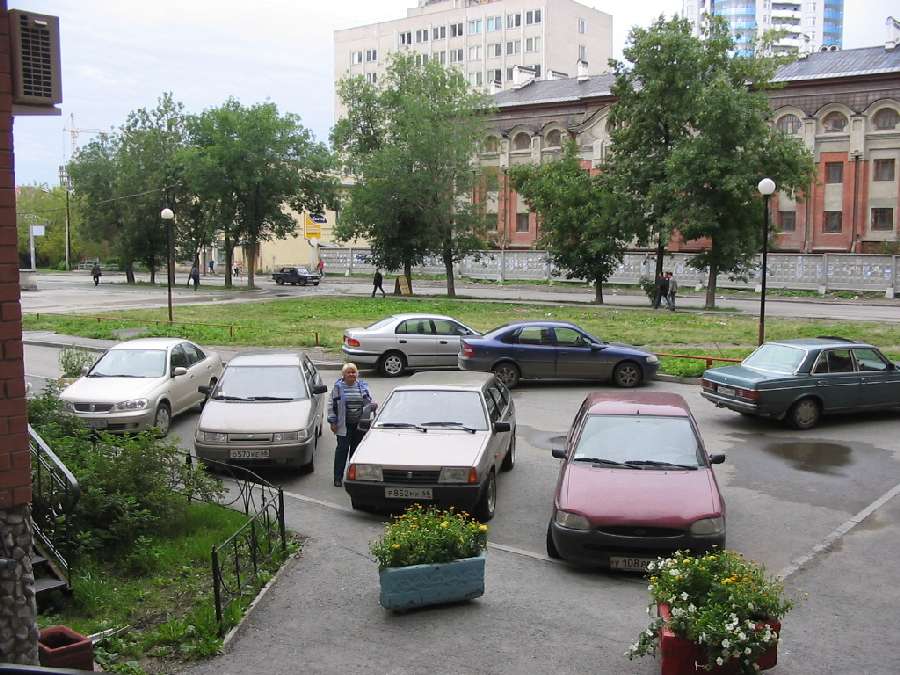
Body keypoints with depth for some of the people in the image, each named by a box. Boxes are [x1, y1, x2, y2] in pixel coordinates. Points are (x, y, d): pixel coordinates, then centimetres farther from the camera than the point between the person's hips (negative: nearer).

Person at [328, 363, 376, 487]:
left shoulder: (363, 386, 9)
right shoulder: (338, 387, 0)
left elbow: (368, 402, 16)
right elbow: (331, 405, 1)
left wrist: (373, 405, -7)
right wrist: (333, 422, -5)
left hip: (359, 425, 3)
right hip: (344, 425, -3)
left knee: (356, 450, 8)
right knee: (342, 449, -4)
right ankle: (338, 477, 2)